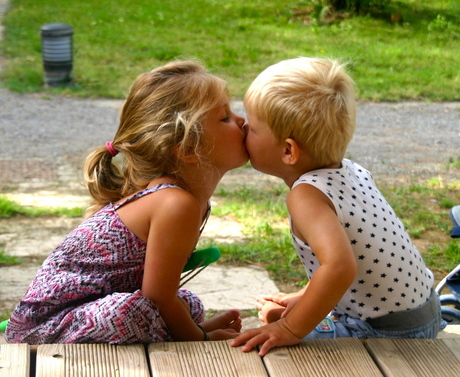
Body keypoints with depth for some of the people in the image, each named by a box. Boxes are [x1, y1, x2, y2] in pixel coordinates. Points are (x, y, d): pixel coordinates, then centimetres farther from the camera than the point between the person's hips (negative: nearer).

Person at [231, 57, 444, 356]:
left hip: (385, 332, -9)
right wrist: (304, 299, 16)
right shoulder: (351, 171, 0)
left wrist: (291, 329, -32)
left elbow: (339, 266, -41)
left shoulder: (307, 195, -26)